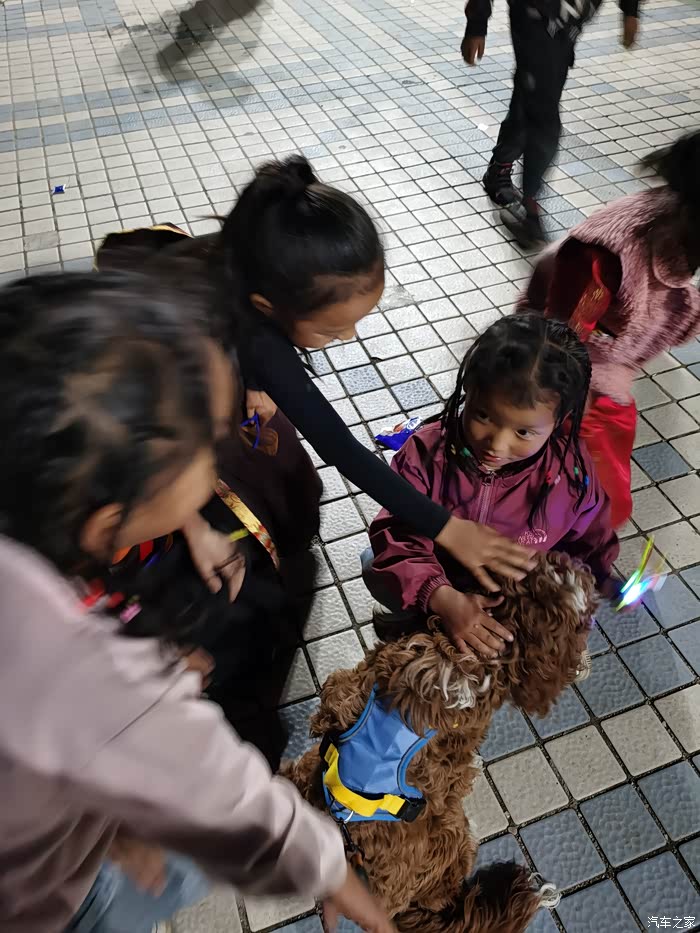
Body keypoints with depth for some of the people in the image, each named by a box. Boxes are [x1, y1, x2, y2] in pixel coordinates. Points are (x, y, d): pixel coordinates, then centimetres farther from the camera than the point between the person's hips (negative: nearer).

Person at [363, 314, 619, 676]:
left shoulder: (571, 471, -21)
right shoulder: (428, 451, -25)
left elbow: (590, 550, -4)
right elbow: (398, 539, -24)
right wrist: (443, 600, -39)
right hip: (443, 592, -1)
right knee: (377, 570, -12)